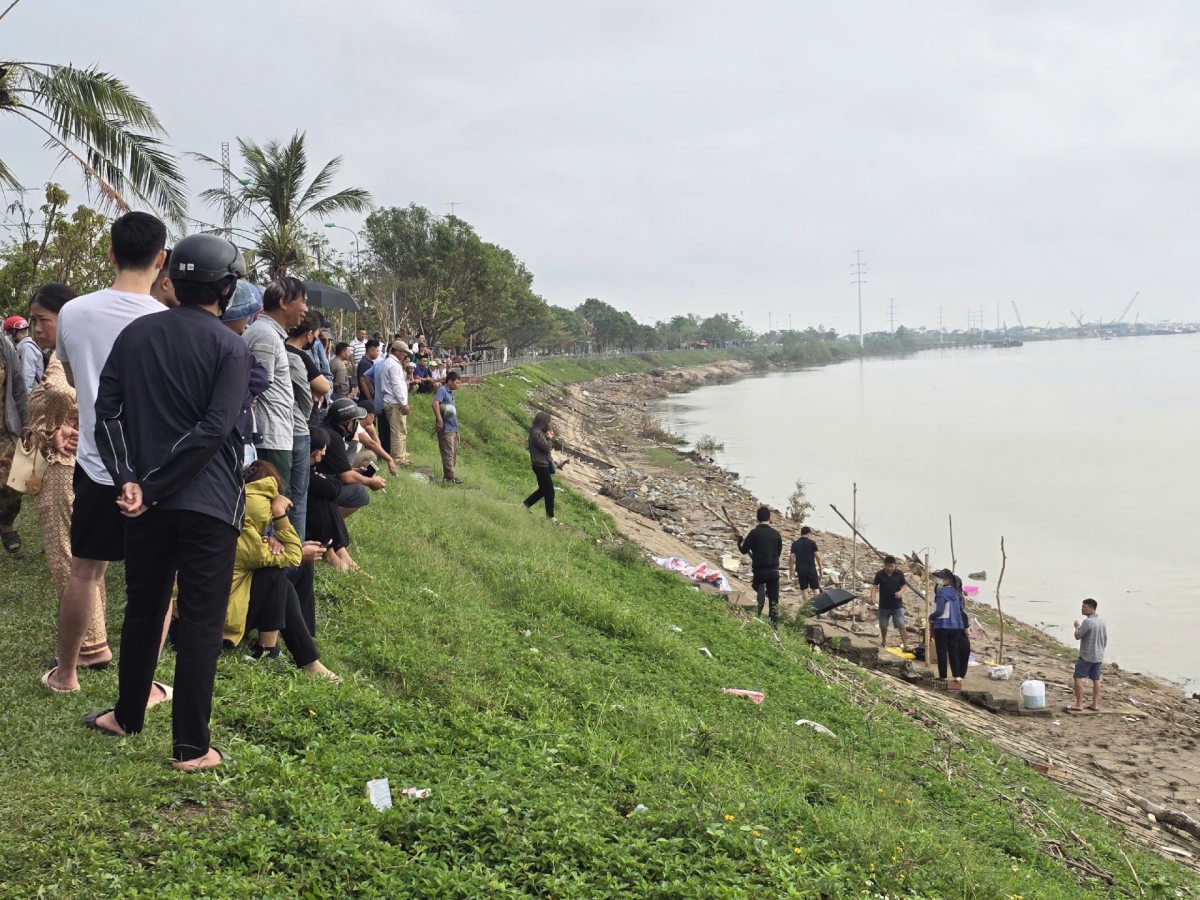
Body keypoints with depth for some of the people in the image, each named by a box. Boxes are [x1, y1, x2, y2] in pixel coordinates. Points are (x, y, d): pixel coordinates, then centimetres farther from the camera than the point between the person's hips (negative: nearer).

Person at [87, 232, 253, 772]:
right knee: (201, 622, 2)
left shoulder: (134, 334, 6)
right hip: (209, 502, -4)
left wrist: (129, 479, -8)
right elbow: (214, 430, -17)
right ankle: (190, 747, 6)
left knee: (143, 609, 19)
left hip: (148, 501, 5)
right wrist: (151, 486, -14)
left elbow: (107, 410, -1)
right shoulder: (231, 348, -8)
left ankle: (128, 716, 34)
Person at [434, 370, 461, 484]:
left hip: (453, 429, 10)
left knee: (454, 453, 13)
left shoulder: (450, 393, 20)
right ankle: (450, 477, -5)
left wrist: (456, 430, 21)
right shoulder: (442, 390, -9)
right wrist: (440, 421, -28)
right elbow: (435, 404, -24)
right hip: (446, 429, -10)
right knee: (448, 453, -7)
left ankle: (449, 476, 20)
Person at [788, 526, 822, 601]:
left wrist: (790, 571, 7)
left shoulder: (795, 544, 3)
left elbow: (791, 558, -1)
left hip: (800, 570, 2)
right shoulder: (812, 543, -2)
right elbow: (818, 557, -5)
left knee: (804, 589, 5)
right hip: (811, 569, -2)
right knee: (815, 588, 6)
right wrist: (820, 569, 5)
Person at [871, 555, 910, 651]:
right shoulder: (879, 574, -5)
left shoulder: (899, 574, -4)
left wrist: (900, 592, -20)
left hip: (897, 605, -1)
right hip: (884, 605, 1)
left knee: (901, 626, -8)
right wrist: (872, 597, -23)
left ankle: (905, 645, -8)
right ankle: (884, 641, 37)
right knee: (883, 625, 14)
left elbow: (904, 585, 2)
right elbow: (875, 586, -6)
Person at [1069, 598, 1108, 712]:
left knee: (1078, 678, -3)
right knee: (1096, 679, 13)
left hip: (1086, 656, -8)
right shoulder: (1102, 622, 8)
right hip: (1098, 656, 8)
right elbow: (1105, 639, 15)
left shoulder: (1087, 622, -19)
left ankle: (1079, 705, -5)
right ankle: (1095, 704, 16)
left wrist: (1077, 626, 0)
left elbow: (1077, 636, -17)